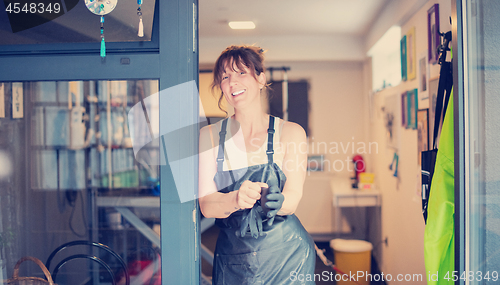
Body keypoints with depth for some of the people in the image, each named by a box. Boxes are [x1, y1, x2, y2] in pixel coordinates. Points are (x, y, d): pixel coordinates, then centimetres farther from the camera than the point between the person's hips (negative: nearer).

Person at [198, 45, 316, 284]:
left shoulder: (290, 132, -4)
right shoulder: (209, 136, -2)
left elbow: (292, 199, -13)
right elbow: (206, 205, -11)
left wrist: (274, 202, -37)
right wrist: (236, 199, -34)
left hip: (286, 255, -1)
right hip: (232, 258, 1)